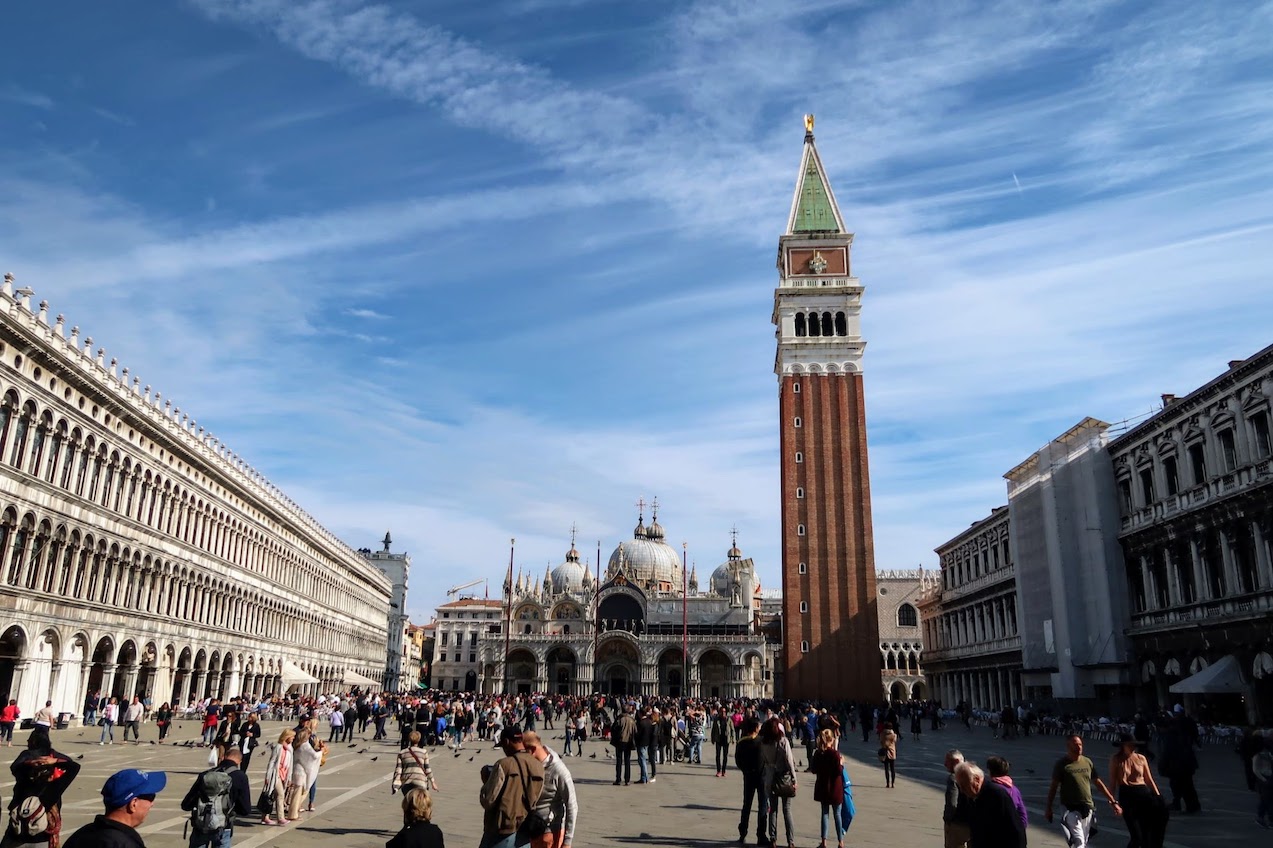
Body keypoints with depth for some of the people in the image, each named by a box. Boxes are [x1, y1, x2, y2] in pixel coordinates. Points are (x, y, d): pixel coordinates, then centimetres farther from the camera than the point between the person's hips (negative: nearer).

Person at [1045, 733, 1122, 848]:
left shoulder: (1087, 762, 6)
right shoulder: (1061, 764, -7)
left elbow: (1099, 783, 12)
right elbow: (1054, 787, -4)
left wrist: (1113, 802, 9)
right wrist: (1048, 808, -5)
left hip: (1087, 809, 5)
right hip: (1071, 809, -5)